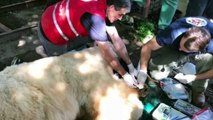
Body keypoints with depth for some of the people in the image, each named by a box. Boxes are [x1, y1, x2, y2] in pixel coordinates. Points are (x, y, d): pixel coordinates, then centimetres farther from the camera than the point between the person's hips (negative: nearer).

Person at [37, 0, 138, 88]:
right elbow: (106, 51, -30)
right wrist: (125, 75, -20)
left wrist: (131, 66, -6)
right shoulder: (95, 16, -35)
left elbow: (116, 39, -7)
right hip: (51, 33, -7)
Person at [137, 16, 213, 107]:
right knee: (155, 73, -24)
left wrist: (194, 77, -28)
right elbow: (147, 47, -28)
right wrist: (143, 71, -33)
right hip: (173, 51, 0)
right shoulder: (174, 33, -39)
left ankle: (199, 91, -6)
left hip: (200, 53, 1)